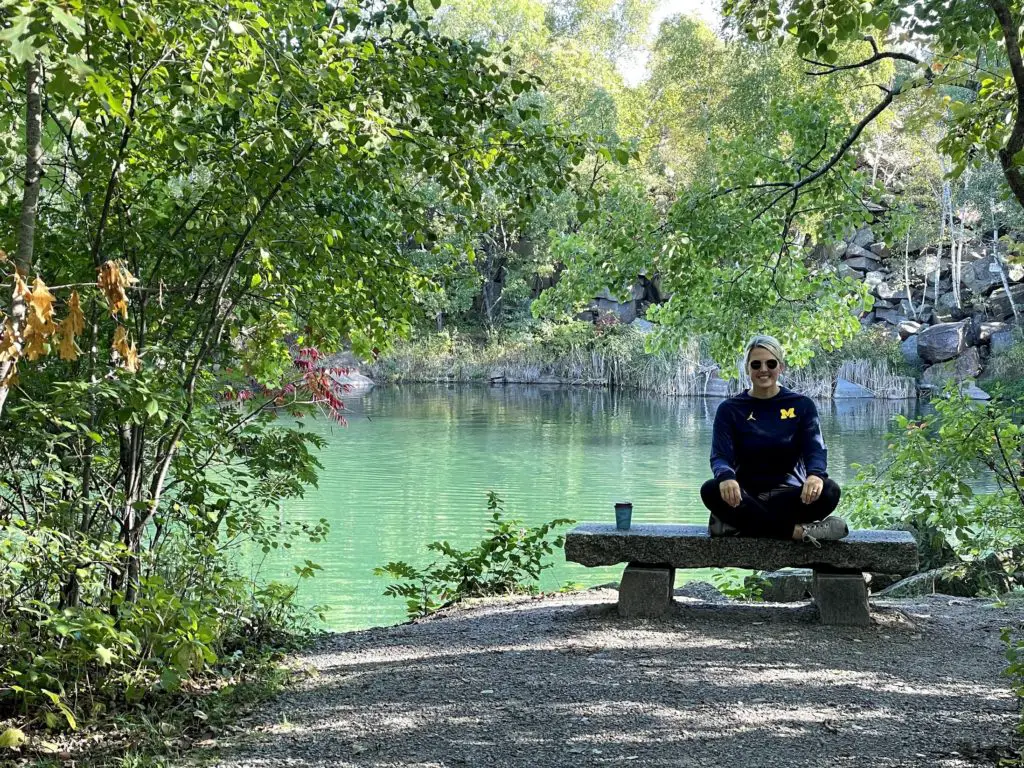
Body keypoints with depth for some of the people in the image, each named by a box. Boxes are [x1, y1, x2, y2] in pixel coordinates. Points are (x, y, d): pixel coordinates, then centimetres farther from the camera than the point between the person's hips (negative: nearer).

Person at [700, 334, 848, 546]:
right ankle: (797, 531, -36)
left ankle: (738, 523, -32)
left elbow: (815, 449, -6)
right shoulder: (729, 409, 4)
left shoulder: (802, 405, 6)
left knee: (828, 491, -31)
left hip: (789, 494, 0)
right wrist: (726, 477, -34)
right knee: (711, 490, -33)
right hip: (746, 495, 0)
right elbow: (720, 455, -8)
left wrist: (815, 475, -33)